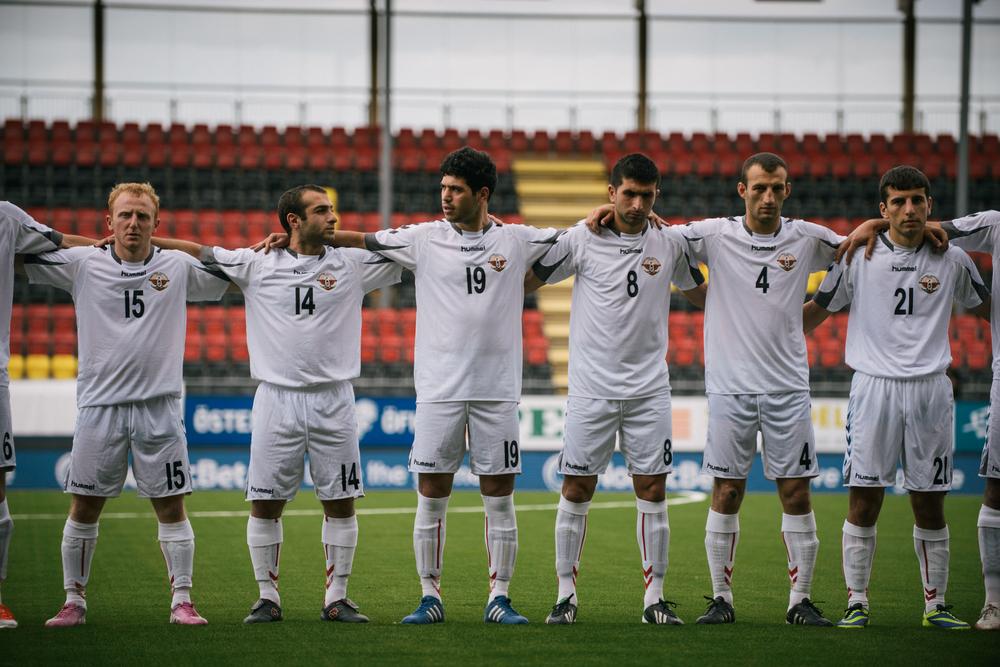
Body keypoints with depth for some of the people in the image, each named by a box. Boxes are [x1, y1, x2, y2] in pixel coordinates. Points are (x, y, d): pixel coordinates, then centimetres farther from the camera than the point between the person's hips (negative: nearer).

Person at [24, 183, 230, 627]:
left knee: (171, 508, 1)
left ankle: (182, 602, 8)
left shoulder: (178, 267, 5)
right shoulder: (82, 264, 2)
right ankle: (74, 602, 13)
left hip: (159, 406, 0)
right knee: (84, 508, 3)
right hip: (99, 404, 0)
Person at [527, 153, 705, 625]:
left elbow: (701, 294, 20)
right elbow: (529, 280, 6)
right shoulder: (580, 239, -3)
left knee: (652, 490, 0)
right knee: (577, 490, 0)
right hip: (591, 387, -2)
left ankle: (654, 597, 6)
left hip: (649, 389, 2)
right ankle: (566, 594, 9)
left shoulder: (671, 244, 5)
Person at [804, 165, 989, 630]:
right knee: (864, 499, -3)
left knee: (929, 503, 4)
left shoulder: (951, 261, 6)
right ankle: (856, 603, 4)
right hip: (873, 385, -1)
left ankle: (935, 604, 12)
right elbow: (819, 309, 12)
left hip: (930, 387, 1)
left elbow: (983, 306, 23)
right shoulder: (857, 256, 2)